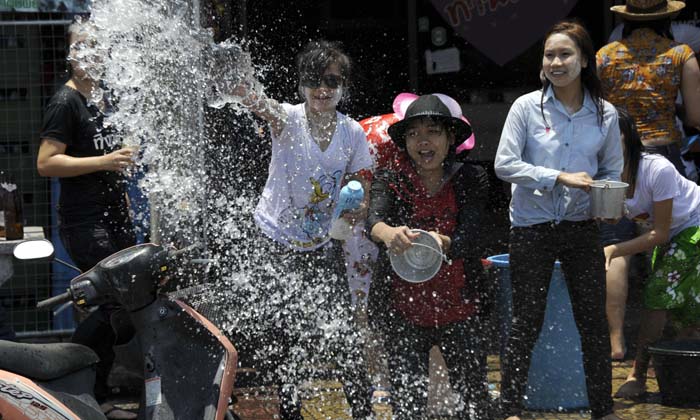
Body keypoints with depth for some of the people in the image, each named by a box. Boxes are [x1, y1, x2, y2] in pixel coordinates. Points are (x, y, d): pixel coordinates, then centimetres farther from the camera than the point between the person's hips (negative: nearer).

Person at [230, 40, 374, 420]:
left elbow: (360, 194, 7)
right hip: (276, 244, -2)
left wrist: (359, 209, -17)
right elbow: (266, 109, -39)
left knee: (343, 337, -4)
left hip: (323, 247, 2)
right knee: (278, 338, 3)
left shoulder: (353, 133, -5)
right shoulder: (289, 119, -15)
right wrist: (247, 96, -63)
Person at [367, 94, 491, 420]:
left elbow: (468, 237, -18)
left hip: (460, 310, 1)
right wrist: (388, 233, -51)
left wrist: (442, 243, -42)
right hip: (403, 312, -1)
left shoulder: (471, 179, -4)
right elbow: (374, 220, -26)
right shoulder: (390, 181, -5)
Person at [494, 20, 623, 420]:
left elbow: (612, 170, 13)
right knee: (526, 323, 3)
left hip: (581, 227, 2)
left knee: (594, 322, 5)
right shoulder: (527, 107, -6)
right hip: (532, 229, -2)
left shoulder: (605, 114, 2)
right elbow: (505, 165, -11)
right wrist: (559, 178, -20)